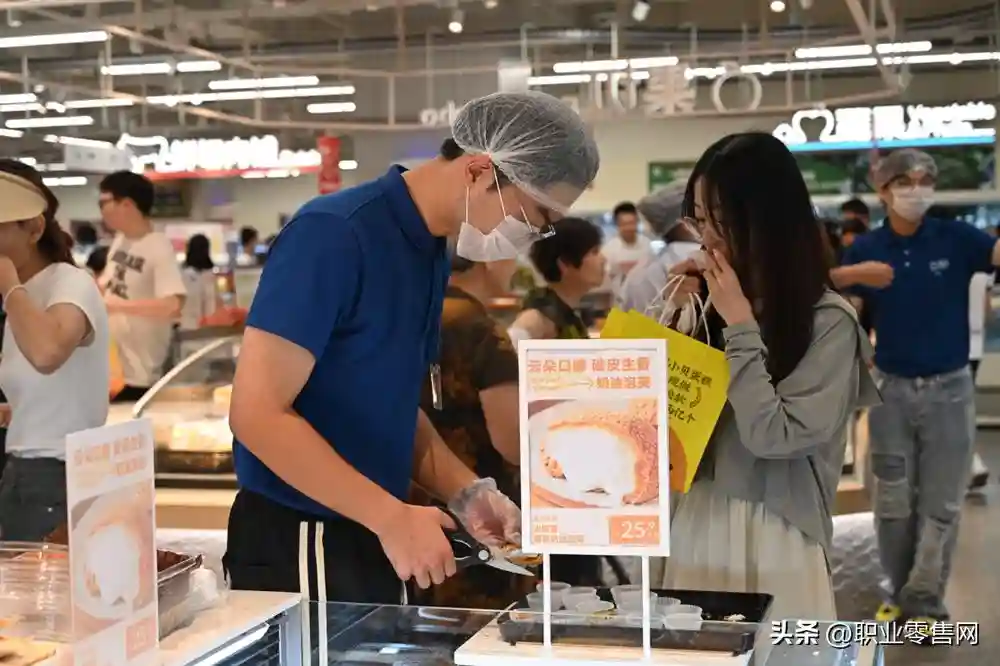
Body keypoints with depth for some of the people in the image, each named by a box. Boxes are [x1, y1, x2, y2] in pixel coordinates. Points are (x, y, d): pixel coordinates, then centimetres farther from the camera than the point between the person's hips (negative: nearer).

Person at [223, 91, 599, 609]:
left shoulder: (433, 253, 7)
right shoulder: (333, 234, -19)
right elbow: (258, 414, -22)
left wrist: (464, 493, 0)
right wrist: (391, 517, -23)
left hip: (370, 539, 8)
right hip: (299, 546, -8)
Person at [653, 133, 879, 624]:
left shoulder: (828, 321, -12)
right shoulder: (716, 304, 4)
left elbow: (774, 436, -19)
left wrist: (740, 326, -16)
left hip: (772, 536, -5)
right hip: (697, 523, 5)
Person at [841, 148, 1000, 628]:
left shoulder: (956, 239, -8)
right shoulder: (865, 250, -3)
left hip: (949, 388, -1)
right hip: (892, 389, 1)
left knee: (940, 506, 5)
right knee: (893, 504, 11)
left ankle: (924, 604, 15)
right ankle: (900, 593, 27)